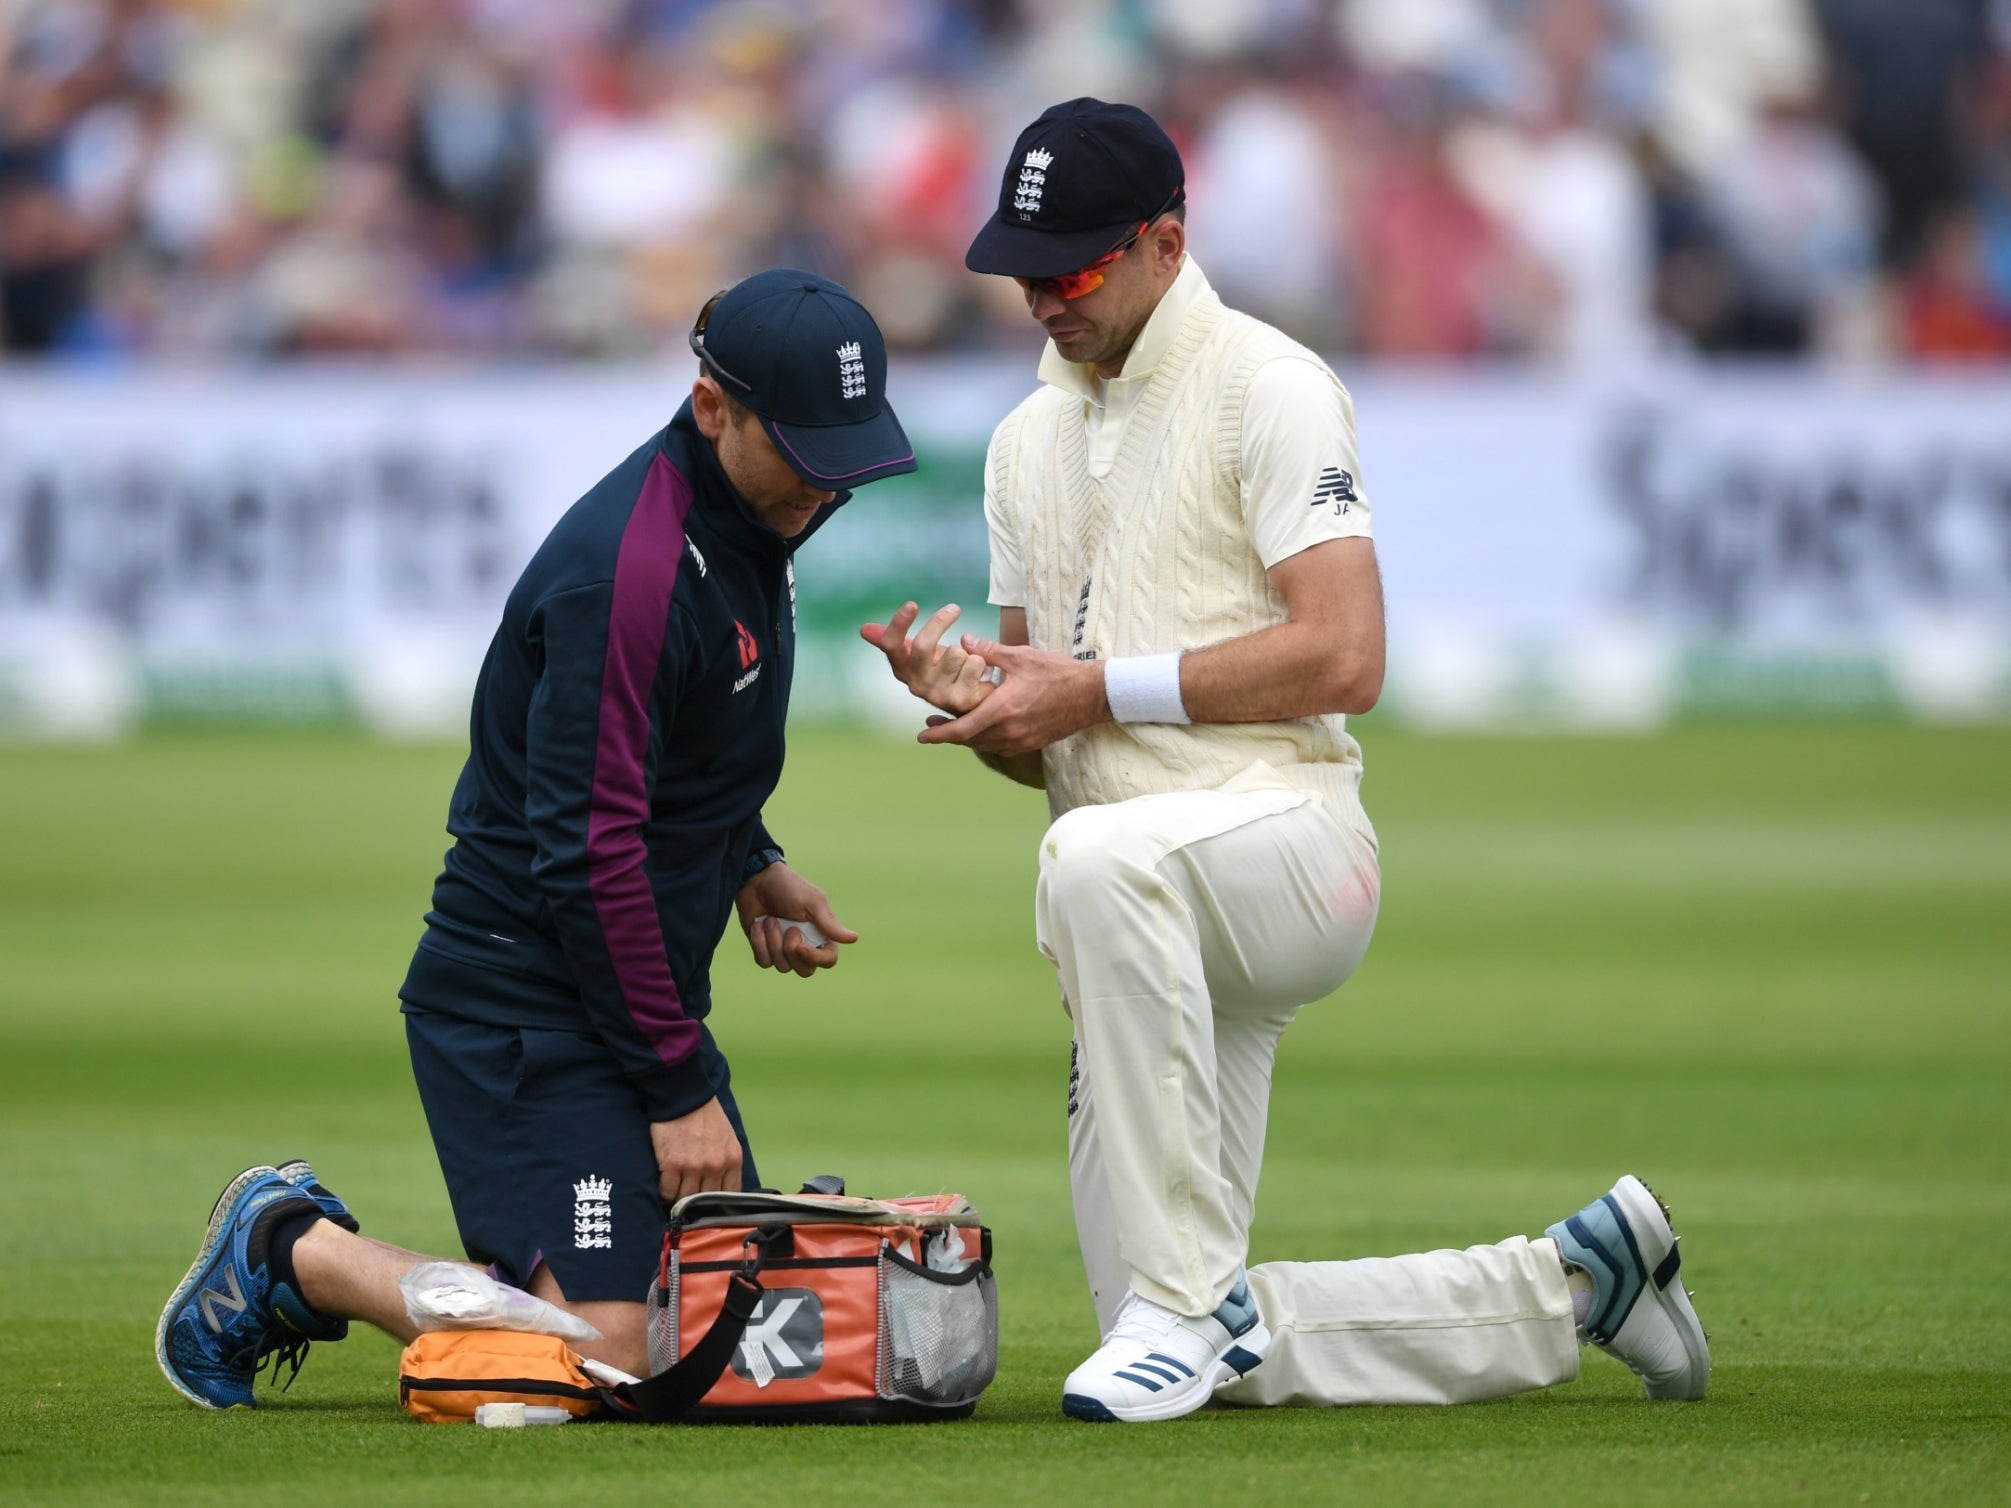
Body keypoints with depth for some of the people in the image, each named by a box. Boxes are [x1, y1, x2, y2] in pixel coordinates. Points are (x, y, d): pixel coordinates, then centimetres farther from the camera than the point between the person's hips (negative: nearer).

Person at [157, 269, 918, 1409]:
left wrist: (748, 864, 12)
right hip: (526, 1000, -10)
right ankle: (296, 1251, 1)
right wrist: (677, 1087, -19)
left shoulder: (753, 524, 8)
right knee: (608, 1348, -21)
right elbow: (588, 851, -23)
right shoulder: (629, 567, -23)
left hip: (648, 986, 10)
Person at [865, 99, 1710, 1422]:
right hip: (1157, 923, 8)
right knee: (1214, 1361, 2)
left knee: (1098, 858, -42)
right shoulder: (1031, 442, 21)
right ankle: (1566, 1286, 22)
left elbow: (1343, 660, -14)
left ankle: (1192, 1298, -36)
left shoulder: (1267, 386, -3)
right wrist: (971, 698, -1)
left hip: (1286, 834, -8)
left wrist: (1099, 687, -15)